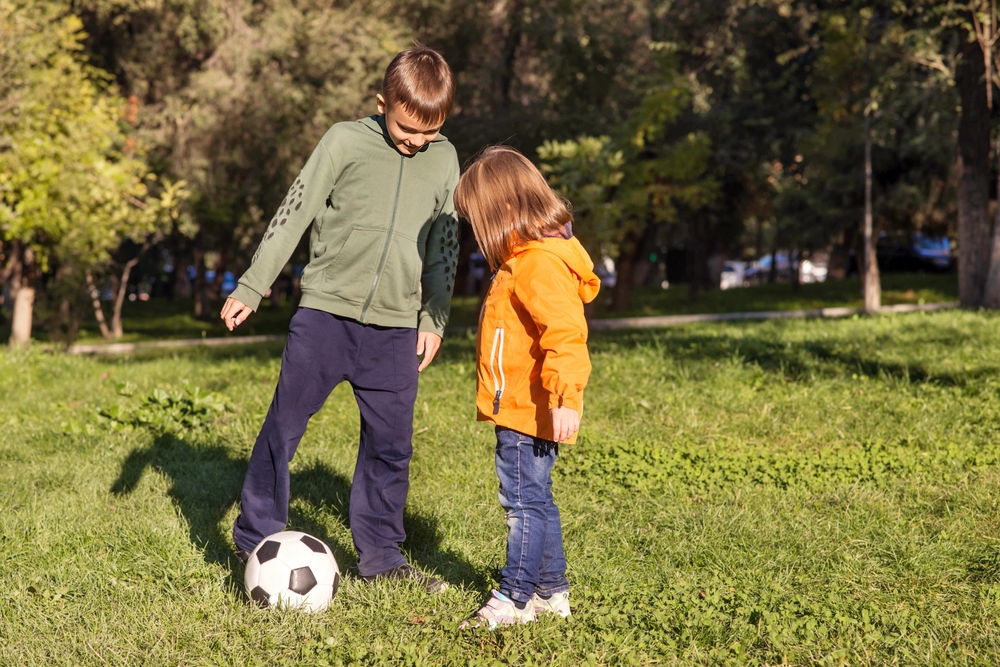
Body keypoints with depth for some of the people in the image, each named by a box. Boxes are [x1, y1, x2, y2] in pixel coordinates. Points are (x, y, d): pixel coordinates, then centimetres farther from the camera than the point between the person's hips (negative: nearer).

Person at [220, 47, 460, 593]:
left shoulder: (444, 160, 8)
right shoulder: (346, 142, -3)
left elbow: (443, 245, 15)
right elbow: (292, 215, -2)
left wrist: (434, 319, 11)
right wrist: (250, 288, -4)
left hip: (395, 328, 3)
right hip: (326, 313, -3)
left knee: (390, 445, 6)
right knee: (284, 426, 1)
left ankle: (379, 557, 19)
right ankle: (256, 537, 16)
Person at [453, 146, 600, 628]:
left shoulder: (542, 263, -20)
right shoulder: (524, 258, 16)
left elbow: (565, 335, -30)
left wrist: (566, 398, -35)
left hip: (529, 413, -11)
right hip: (518, 409, 11)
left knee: (524, 502, -3)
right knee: (535, 502, 17)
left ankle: (515, 597, 4)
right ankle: (551, 591, 26)